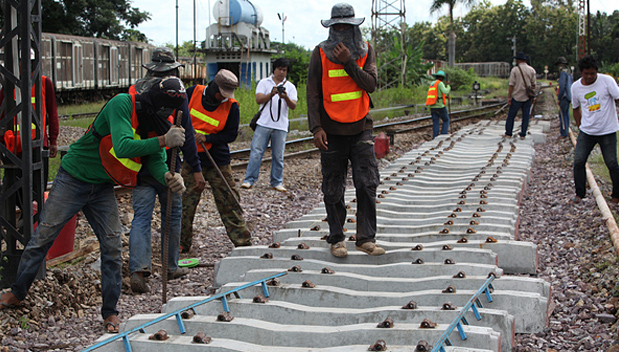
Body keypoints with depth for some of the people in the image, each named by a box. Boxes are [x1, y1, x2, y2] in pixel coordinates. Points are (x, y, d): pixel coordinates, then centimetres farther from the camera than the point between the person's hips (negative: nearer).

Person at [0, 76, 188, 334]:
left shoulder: (157, 123, -1)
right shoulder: (122, 104, -24)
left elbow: (155, 159, -7)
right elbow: (123, 148, -36)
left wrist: (167, 177, -29)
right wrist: (162, 140, -43)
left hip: (103, 188, 6)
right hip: (73, 179, -5)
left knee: (112, 246, -2)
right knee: (43, 237, 2)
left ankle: (110, 311, 10)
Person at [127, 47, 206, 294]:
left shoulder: (134, 91, 6)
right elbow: (186, 134, -9)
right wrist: (196, 169, -5)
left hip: (139, 166, 3)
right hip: (167, 167, -3)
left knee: (141, 217, 1)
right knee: (172, 215, 13)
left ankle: (138, 270, -14)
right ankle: (171, 267, 23)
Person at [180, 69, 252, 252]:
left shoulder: (231, 106, -9)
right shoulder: (193, 93, -3)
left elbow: (231, 134, -6)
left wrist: (207, 138, -18)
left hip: (218, 161, -1)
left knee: (228, 202, 0)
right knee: (186, 202, 3)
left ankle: (243, 242, 6)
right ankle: (182, 242, 16)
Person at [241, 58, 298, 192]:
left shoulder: (290, 87, 12)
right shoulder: (264, 83, 9)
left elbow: (293, 106, 2)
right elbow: (259, 99, -4)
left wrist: (286, 97, -19)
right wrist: (272, 94, -20)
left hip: (281, 126, 1)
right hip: (263, 124, -1)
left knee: (278, 156, 3)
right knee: (256, 152, -5)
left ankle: (277, 182, 12)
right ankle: (249, 180, 0)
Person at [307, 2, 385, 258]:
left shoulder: (366, 51, 6)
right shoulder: (320, 53, -1)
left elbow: (370, 84, -8)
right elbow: (313, 94, -3)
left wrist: (348, 62, -17)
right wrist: (316, 127, -13)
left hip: (361, 129, 1)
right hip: (331, 131, -1)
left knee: (367, 184, -6)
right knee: (333, 190, 4)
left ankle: (366, 238, 1)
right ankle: (336, 239, 15)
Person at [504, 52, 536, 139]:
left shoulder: (515, 70, -6)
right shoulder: (531, 70, 3)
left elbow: (511, 85, -9)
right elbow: (533, 84, 4)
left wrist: (509, 97, -7)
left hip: (517, 97, -2)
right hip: (527, 97, 3)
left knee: (511, 115, 7)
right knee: (526, 116, 7)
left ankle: (508, 133, 10)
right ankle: (523, 134, 7)